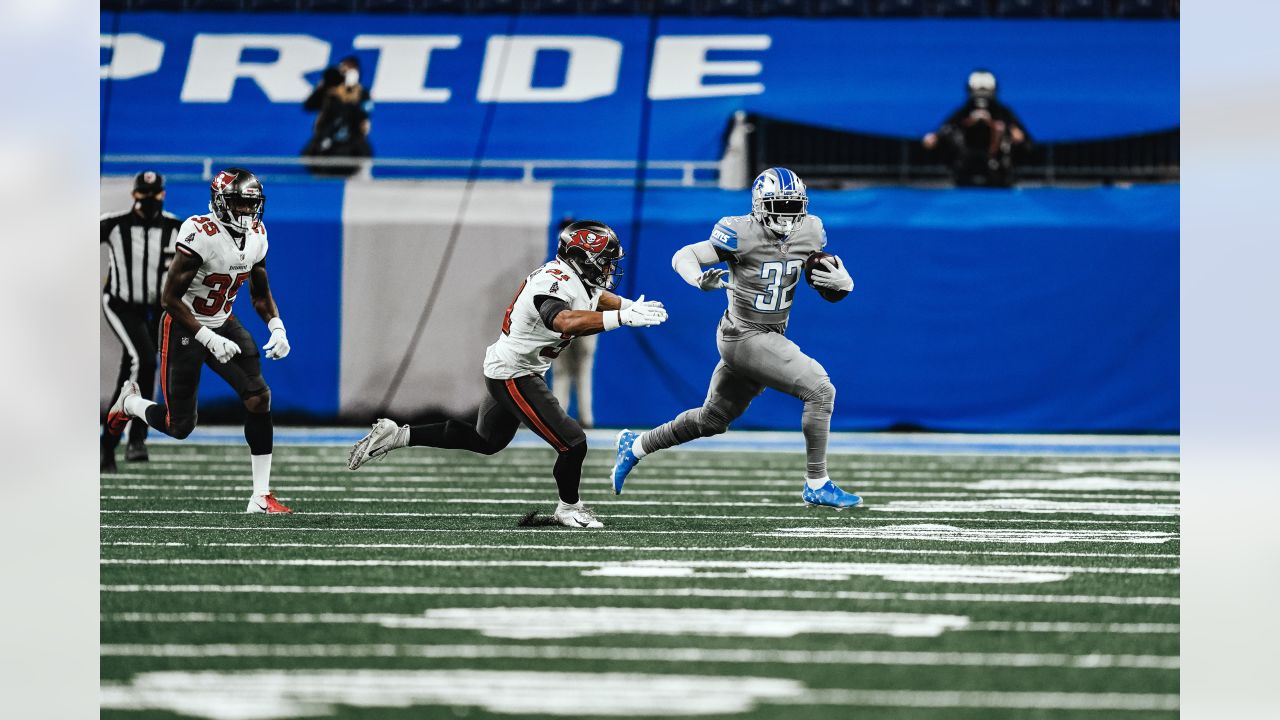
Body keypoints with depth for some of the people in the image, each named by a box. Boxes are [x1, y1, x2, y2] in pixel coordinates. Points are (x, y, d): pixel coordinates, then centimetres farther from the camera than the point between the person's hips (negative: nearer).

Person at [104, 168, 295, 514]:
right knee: (180, 427, 1)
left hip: (224, 324, 6)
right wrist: (208, 339, -28)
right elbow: (169, 298, -24)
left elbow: (260, 293, 11)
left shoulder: (256, 235, -3)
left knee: (259, 398, -11)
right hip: (184, 329, -6)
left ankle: (261, 497, -5)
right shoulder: (200, 235, -27)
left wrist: (277, 328, -6)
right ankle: (130, 402, 36)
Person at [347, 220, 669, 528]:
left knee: (487, 442, 26)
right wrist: (621, 317, -52)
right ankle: (568, 508, 18)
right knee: (572, 444, -7)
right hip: (515, 376, -11)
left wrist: (628, 307, 2)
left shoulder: (572, 276, 2)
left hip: (504, 369, 11)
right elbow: (564, 322, -48)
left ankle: (397, 436, 26)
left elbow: (597, 297, 22)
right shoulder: (555, 284, -27)